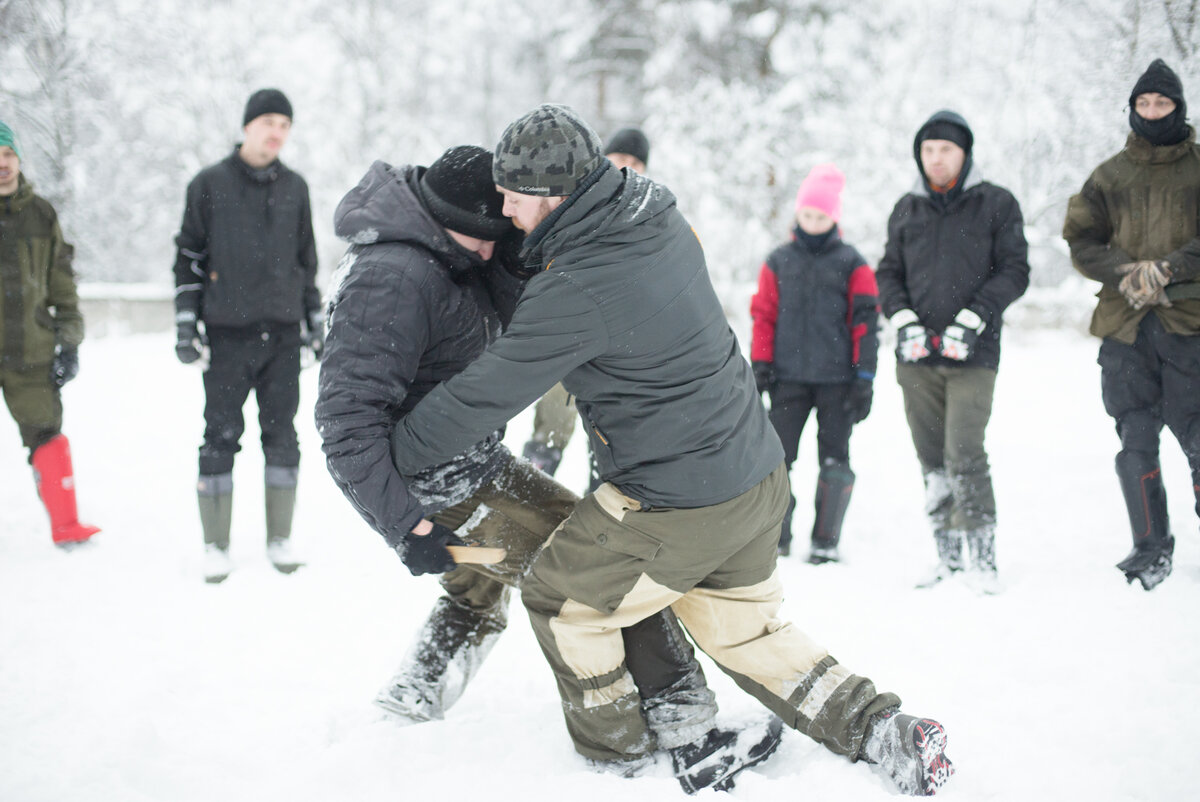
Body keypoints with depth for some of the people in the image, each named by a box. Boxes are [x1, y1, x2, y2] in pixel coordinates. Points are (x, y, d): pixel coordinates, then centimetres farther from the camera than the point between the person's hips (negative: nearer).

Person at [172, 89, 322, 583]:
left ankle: (280, 540, 14)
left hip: (283, 334, 3)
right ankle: (216, 546, 7)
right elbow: (189, 255, 3)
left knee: (281, 436, 5)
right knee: (221, 437, -1)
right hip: (227, 334, -3)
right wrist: (185, 324, -2)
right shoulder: (210, 185, 1)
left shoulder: (294, 188, 12)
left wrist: (316, 324, 16)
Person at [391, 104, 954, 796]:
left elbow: (486, 395, -18)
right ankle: (884, 732, 22)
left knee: (560, 598, 12)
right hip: (762, 478, 9)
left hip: (680, 507, -9)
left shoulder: (575, 290, -25)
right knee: (744, 631, 25)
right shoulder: (661, 216, 1)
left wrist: (392, 453, -6)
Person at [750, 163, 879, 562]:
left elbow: (865, 322, 3)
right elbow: (763, 316, 12)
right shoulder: (779, 262, 10)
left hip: (837, 379, -1)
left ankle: (826, 540, 9)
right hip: (789, 379, 1)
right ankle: (776, 536, 7)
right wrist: (760, 368, 5)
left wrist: (864, 377, -2)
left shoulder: (851, 264, 5)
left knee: (834, 458, 1)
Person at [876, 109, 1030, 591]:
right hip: (916, 354, 4)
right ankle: (948, 557, 14)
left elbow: (1014, 271, 1)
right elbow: (888, 273, 16)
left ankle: (983, 556, -3)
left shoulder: (996, 204, 4)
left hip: (973, 353, -4)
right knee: (931, 459, 5)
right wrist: (903, 319, -2)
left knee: (964, 454, -14)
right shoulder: (907, 210, 14)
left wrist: (972, 318, -11)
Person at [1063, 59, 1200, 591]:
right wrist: (1125, 272, -8)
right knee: (1135, 441, 0)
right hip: (1125, 326, 2)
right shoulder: (1109, 176, 13)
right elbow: (1082, 241, 8)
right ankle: (1152, 547, 11)